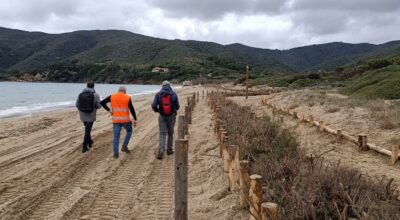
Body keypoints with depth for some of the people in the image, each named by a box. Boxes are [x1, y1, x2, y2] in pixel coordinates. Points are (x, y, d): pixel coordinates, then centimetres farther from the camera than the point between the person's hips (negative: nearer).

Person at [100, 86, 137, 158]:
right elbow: (132, 109, -5)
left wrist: (109, 110, 6)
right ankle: (124, 146, 13)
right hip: (125, 119, -2)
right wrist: (135, 119, 1)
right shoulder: (127, 98, -2)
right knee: (129, 131, 23)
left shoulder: (112, 97, 4)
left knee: (116, 136, 7)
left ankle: (116, 153, 4)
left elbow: (102, 102, 2)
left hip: (116, 120, 2)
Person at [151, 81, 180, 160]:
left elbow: (153, 106, -8)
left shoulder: (158, 94, -3)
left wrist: (157, 110, 13)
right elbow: (177, 106, -1)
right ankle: (169, 150, 23)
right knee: (170, 133, 14)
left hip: (162, 116, 0)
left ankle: (161, 151, -13)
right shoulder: (173, 94, -3)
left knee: (162, 134, 2)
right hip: (171, 116, 0)